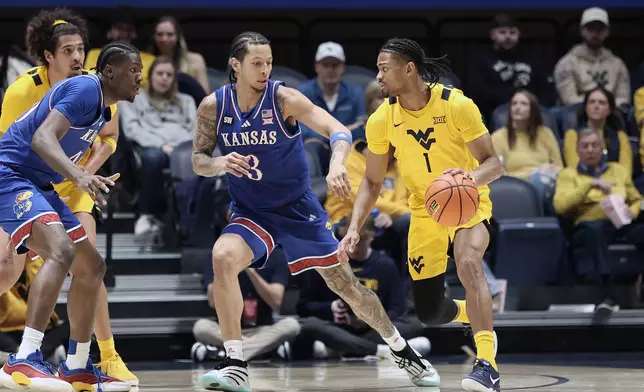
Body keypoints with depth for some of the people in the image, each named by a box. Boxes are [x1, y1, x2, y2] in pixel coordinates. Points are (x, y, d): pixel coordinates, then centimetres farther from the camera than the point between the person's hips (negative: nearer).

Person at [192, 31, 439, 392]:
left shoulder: (284, 99, -18)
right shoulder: (213, 107, -9)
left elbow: (339, 131, -26)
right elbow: (199, 161, -3)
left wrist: (336, 164, -48)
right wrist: (219, 164, -28)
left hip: (297, 208, -1)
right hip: (250, 212, 1)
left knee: (344, 282, 5)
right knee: (222, 258, -28)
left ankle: (402, 350, 28)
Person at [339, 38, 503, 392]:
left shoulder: (456, 105, -21)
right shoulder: (381, 120, -10)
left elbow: (493, 163, -18)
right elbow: (372, 181, 1)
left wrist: (475, 176, -41)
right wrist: (354, 228, -11)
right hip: (424, 209, 4)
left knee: (468, 263, -36)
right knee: (428, 313, 3)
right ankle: (472, 314, 40)